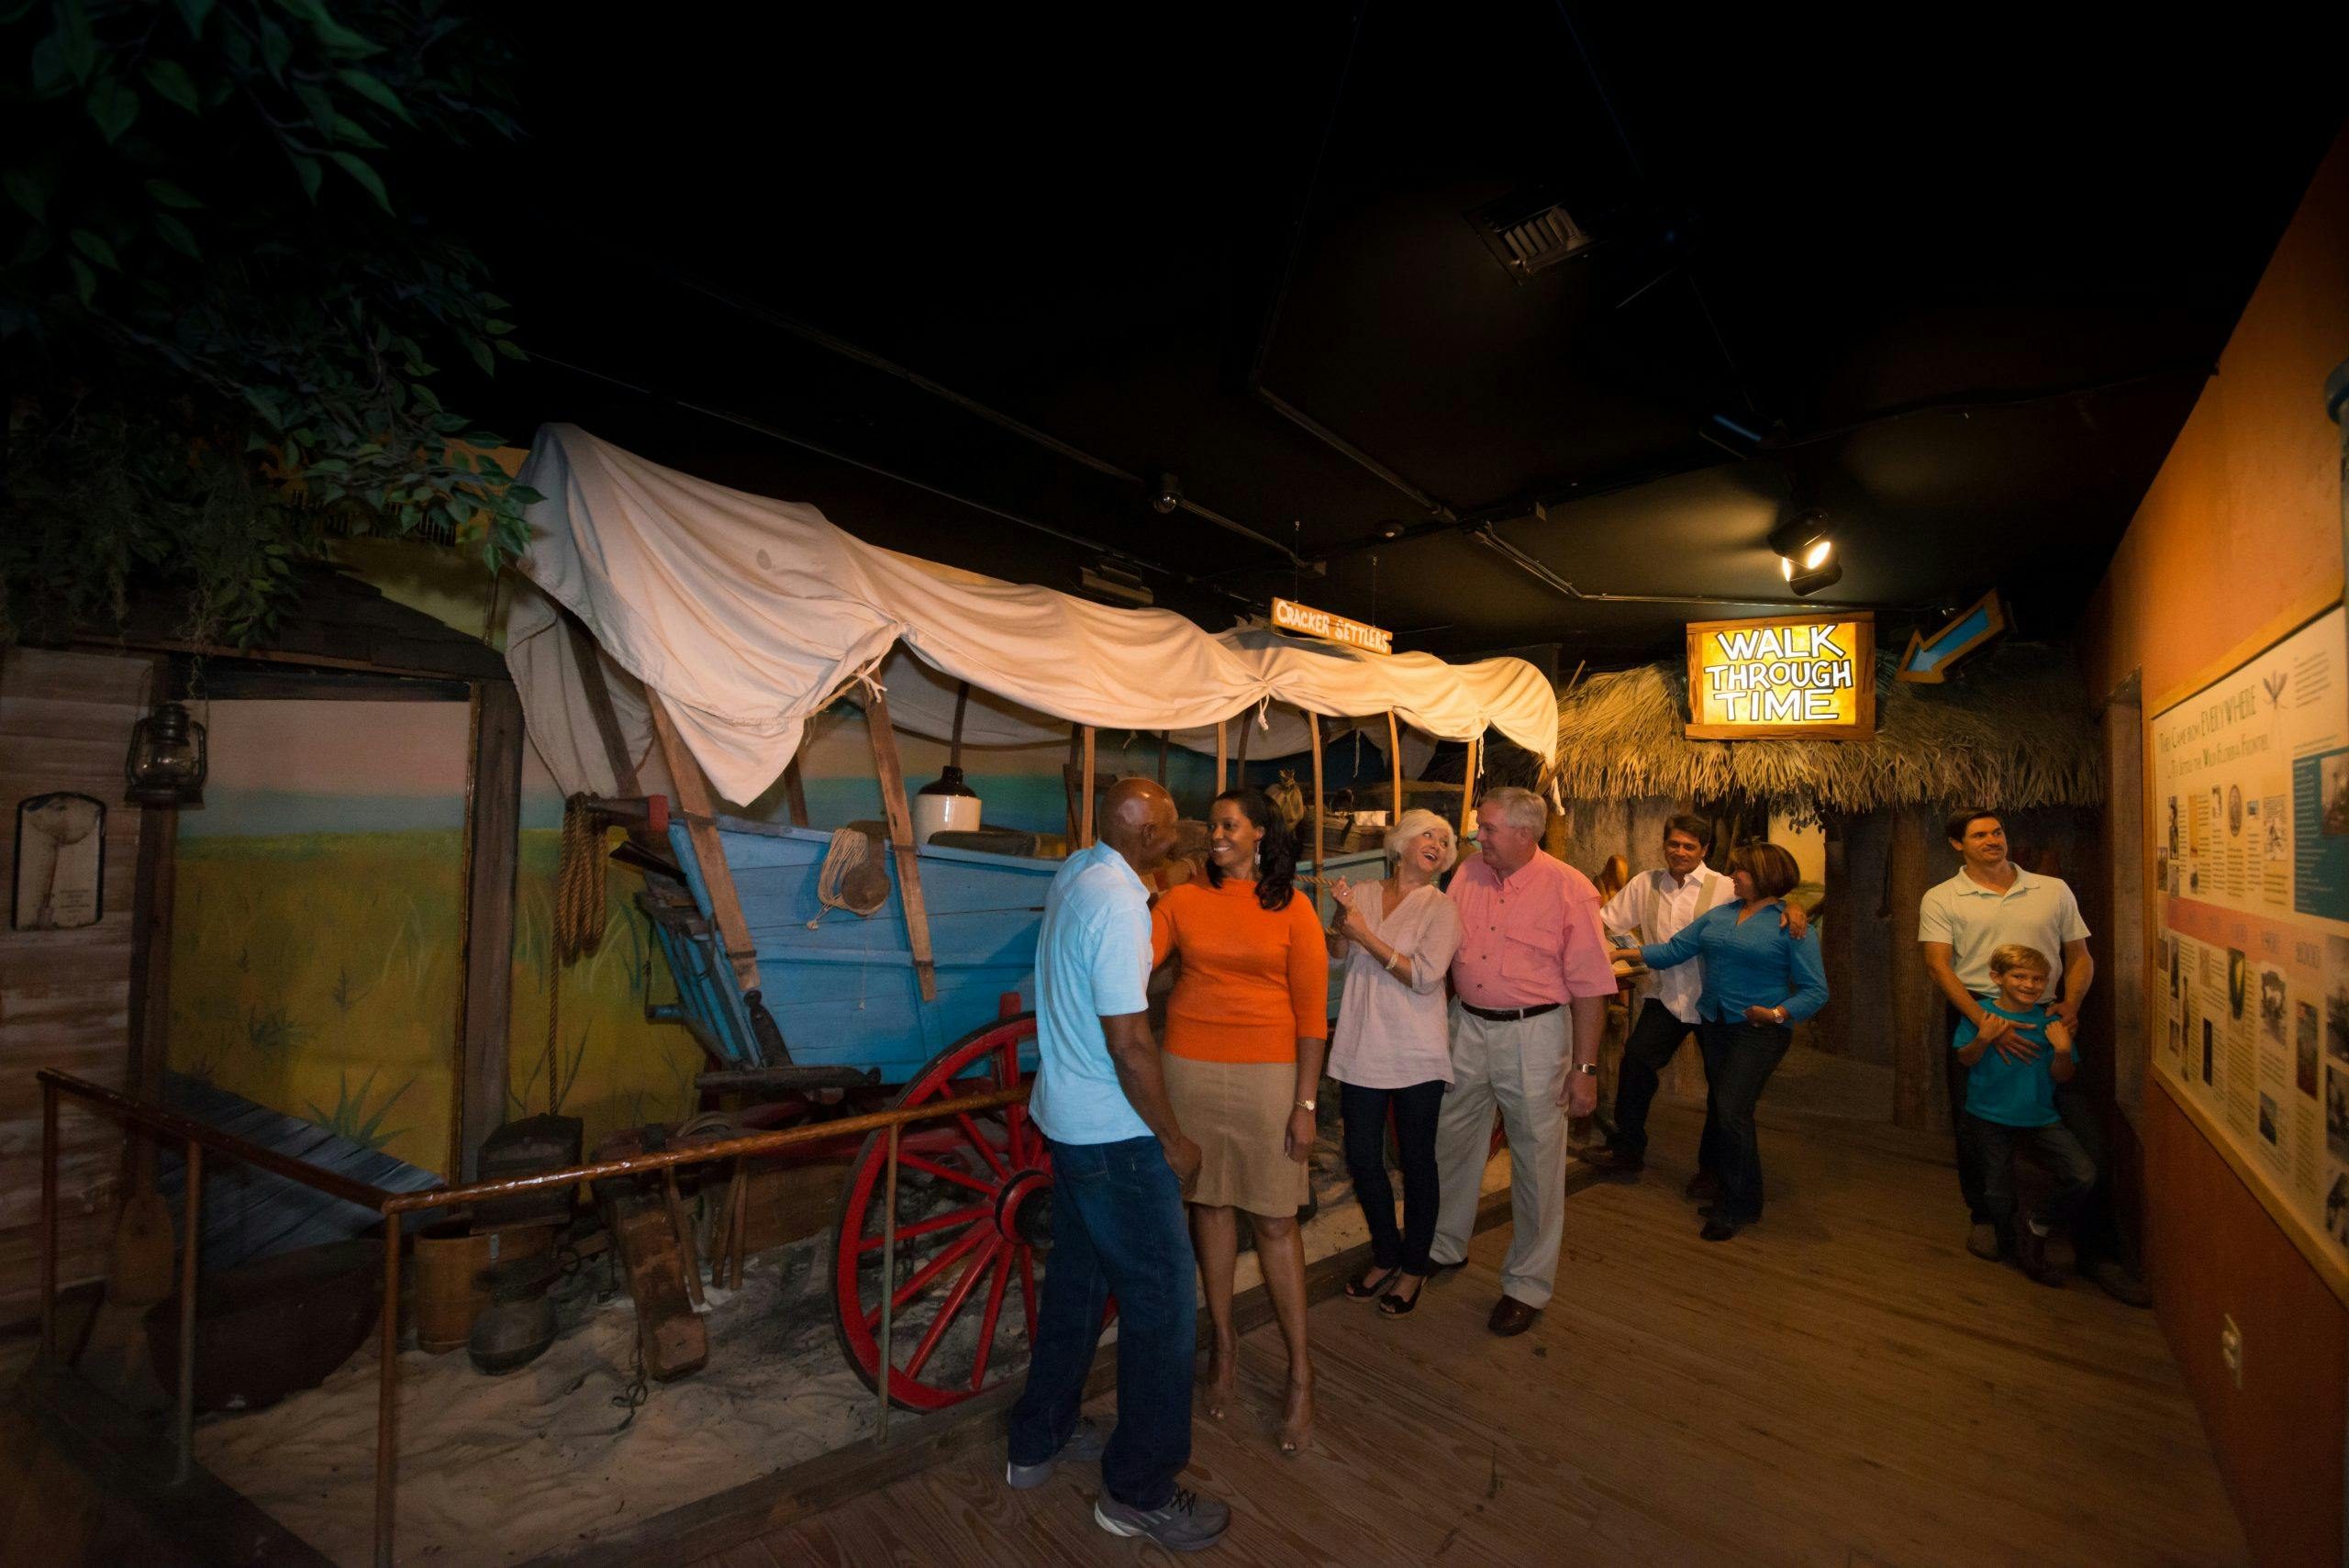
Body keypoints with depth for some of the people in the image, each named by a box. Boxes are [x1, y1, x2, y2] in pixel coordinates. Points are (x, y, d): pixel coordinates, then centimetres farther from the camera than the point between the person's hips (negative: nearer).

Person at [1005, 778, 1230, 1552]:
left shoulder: (1073, 873, 3)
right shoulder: (1120, 904, -25)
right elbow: (1128, 1041, -25)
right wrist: (1174, 1140, -13)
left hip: (1064, 1117, 9)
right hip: (1114, 1134, -9)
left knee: (1077, 1278, 24)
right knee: (1163, 1303, 7)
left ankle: (1038, 1442, 42)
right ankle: (1141, 1492, 24)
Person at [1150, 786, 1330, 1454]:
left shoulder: (1292, 909, -4)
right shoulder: (1181, 900, 1)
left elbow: (1312, 1012, -4)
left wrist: (1305, 1103, -6)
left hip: (1267, 1074, -2)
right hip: (1189, 1070, 2)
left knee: (1275, 1221, 6)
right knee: (1209, 1204, 15)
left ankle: (1300, 1369, 25)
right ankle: (1223, 1339, 36)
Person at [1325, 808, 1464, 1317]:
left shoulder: (1441, 908, -5)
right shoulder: (1363, 893, 5)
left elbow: (1425, 976, -16)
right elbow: (1337, 952, 0)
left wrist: (1367, 936, -18)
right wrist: (1342, 916, -18)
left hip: (1416, 1055, -3)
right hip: (1361, 1047, 3)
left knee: (1416, 1161, 9)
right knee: (1361, 1157, 10)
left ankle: (1414, 1267, 30)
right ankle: (1385, 1256, 33)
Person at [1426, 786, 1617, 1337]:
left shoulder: (1570, 890, -12)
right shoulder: (1468, 875, 1)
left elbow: (1590, 988, -11)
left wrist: (1584, 1068, -11)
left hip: (1533, 1033, -5)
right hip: (1467, 1025, 5)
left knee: (1536, 1158, 8)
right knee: (1452, 1141, 17)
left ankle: (1527, 1284, 27)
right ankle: (1443, 1247, 39)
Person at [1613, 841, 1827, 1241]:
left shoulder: (1791, 925, -6)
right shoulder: (1717, 916, 11)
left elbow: (1815, 990, -9)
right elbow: (1673, 950, 8)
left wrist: (1777, 1014, -23)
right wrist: (1626, 953, -2)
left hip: (1759, 1032, -6)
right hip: (1713, 1025, 6)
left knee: (1732, 1111, -12)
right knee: (1719, 1112, 11)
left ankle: (1738, 1207, 6)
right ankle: (1733, 1196, 27)